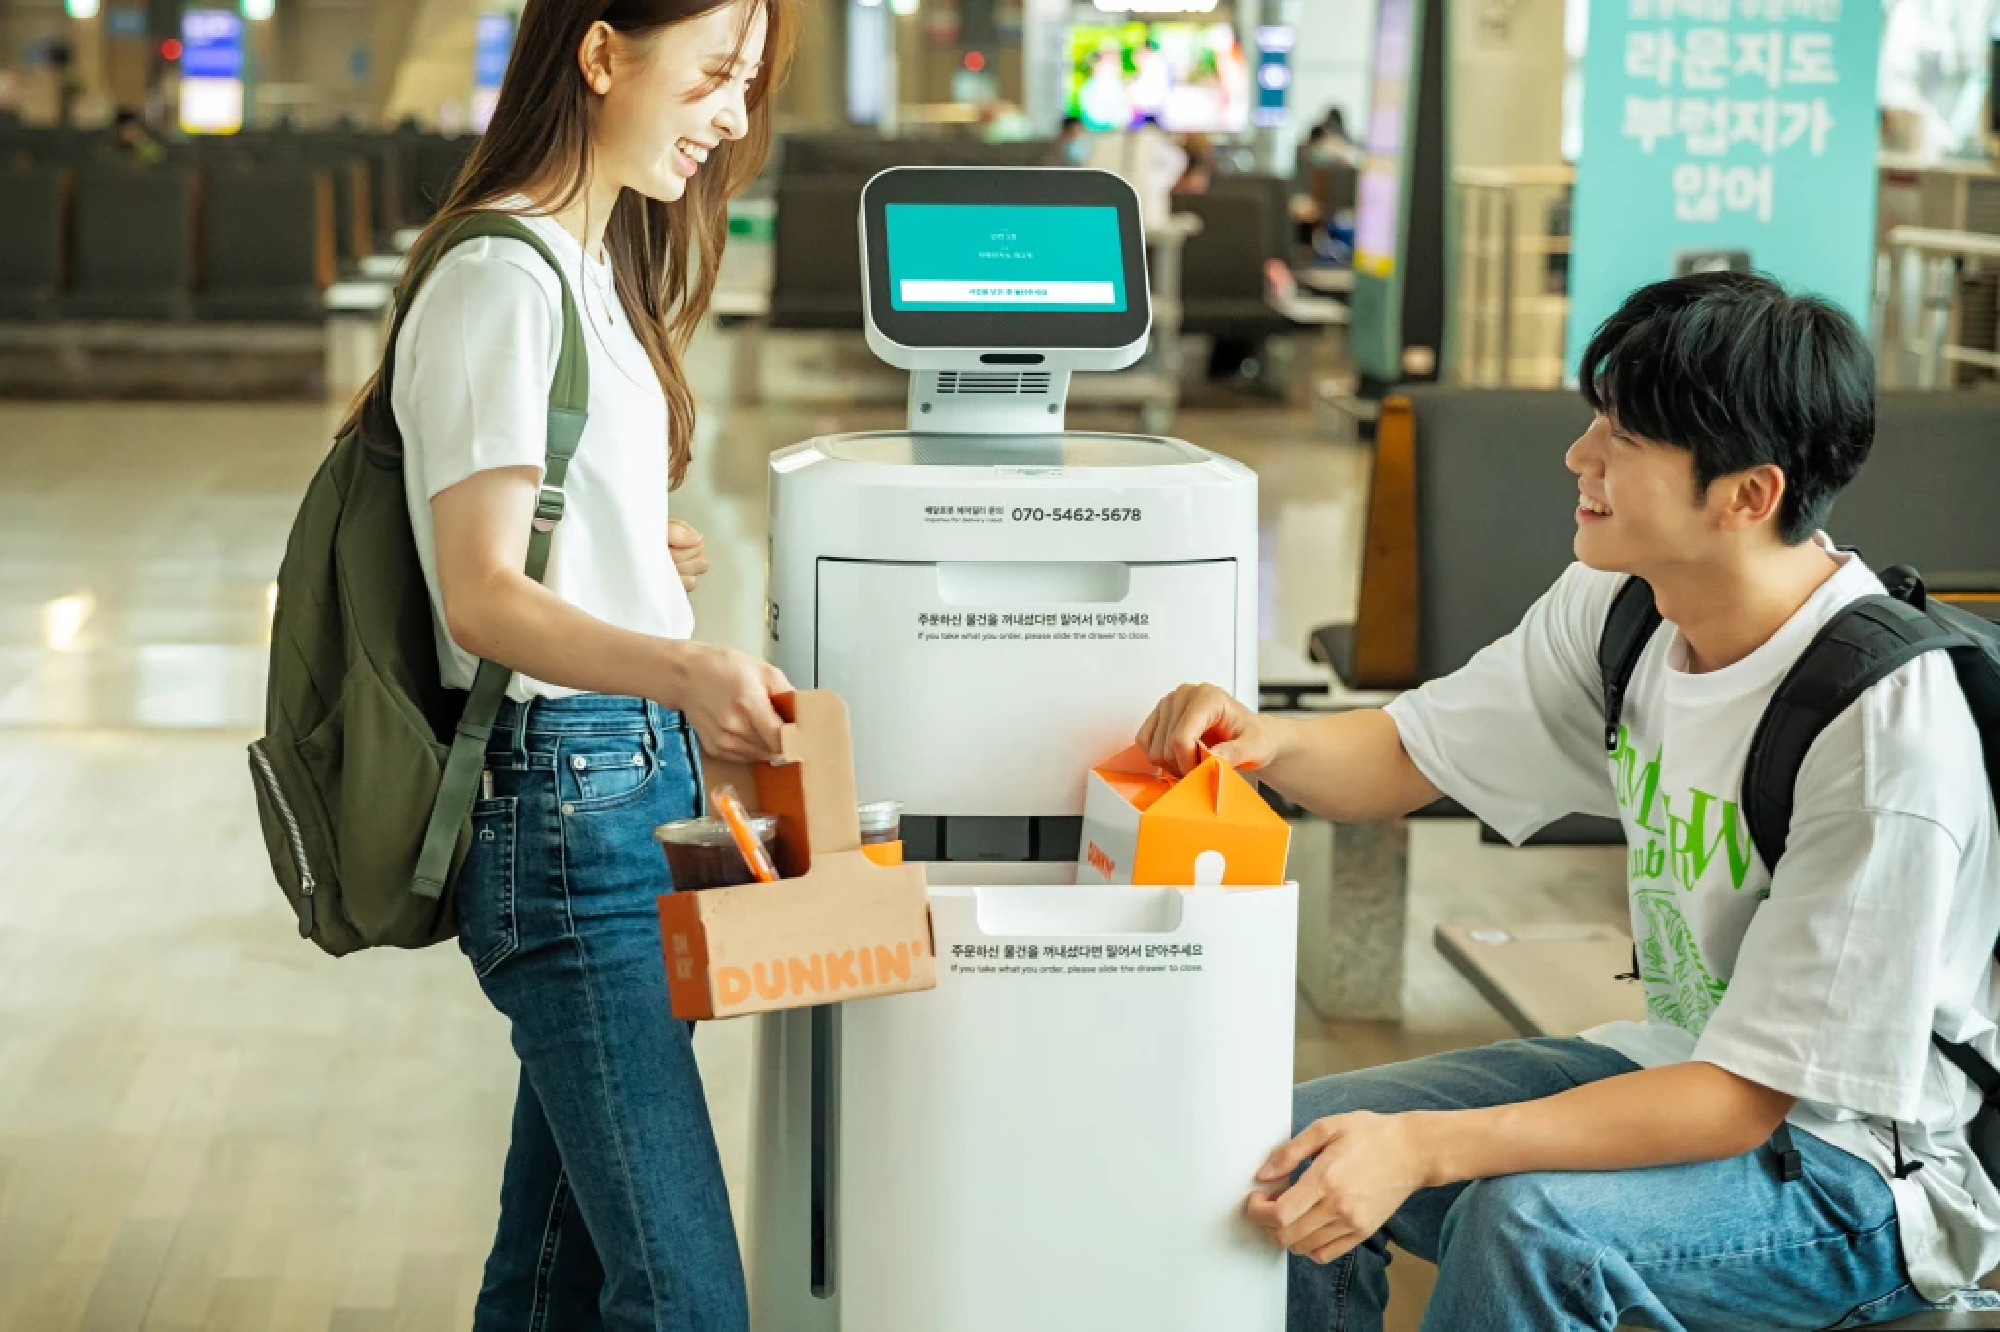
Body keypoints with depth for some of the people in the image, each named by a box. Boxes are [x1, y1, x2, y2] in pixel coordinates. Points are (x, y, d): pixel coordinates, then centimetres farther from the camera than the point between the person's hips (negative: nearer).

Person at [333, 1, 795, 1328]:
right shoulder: (505, 281, -15)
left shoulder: (592, 267, 15)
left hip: (633, 781, 10)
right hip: (564, 799, -10)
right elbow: (481, 598, -23)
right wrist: (683, 669, -37)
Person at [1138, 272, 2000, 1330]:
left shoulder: (1887, 734, -28)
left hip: (1869, 1165, -7)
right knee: (1297, 1150, -6)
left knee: (1528, 1221, -32)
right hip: (1689, 1067, 7)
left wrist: (1425, 1148, -34)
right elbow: (1406, 759, 8)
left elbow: (1745, 1100, -27)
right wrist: (1269, 744, -16)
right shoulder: (1622, 605, -5)